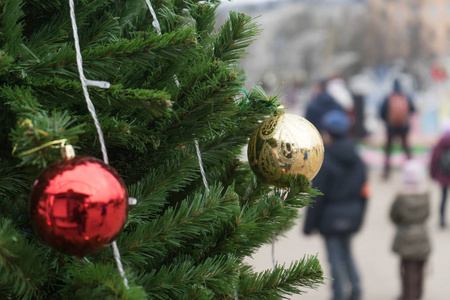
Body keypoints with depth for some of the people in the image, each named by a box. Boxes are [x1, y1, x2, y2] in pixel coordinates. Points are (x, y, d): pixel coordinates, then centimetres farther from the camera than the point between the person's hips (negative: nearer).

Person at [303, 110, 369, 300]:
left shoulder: (324, 163, -19)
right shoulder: (356, 160, 0)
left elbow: (317, 197, -17)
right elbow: (363, 190, 7)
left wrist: (309, 225, -8)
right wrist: (358, 217, 18)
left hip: (331, 216, -6)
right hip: (352, 213, 6)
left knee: (335, 255, 6)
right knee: (346, 251, 22)